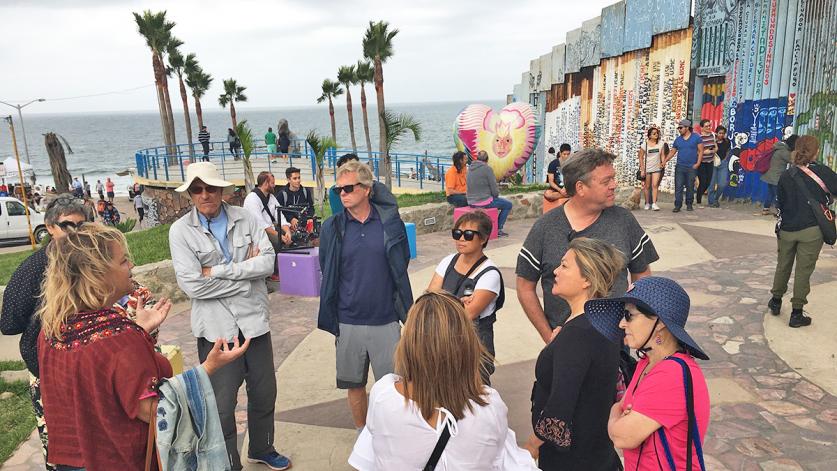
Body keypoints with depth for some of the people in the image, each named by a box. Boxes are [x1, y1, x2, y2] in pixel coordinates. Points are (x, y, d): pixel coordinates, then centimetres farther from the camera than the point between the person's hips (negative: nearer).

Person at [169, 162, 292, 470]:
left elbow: (268, 261, -11)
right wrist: (247, 271, -12)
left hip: (254, 320, 3)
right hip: (217, 328, -3)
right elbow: (192, 285, -16)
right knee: (222, 405, 7)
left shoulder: (244, 219, 0)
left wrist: (219, 271, -17)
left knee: (264, 393, 19)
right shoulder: (181, 231, -7)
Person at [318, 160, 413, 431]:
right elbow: (327, 273, 7)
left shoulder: (390, 222, -4)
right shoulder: (332, 227, -2)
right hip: (348, 322, 1)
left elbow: (401, 265, 6)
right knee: (354, 384, 15)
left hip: (386, 320, -1)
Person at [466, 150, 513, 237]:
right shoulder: (487, 169, -14)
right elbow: (495, 190, -14)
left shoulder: (470, 168, 7)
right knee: (508, 205, 14)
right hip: (484, 202, -7)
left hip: (472, 202, 7)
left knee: (494, 201, 36)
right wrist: (496, 194, 10)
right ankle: (498, 229, 13)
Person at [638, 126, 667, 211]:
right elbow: (641, 157, -2)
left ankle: (654, 203, -7)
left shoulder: (661, 143, 1)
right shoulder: (644, 145, -5)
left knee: (655, 185, -9)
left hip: (657, 168, 1)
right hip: (647, 169, -1)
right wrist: (642, 169, -6)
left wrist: (663, 163, -13)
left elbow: (662, 155, 6)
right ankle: (647, 203, 17)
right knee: (647, 186, 6)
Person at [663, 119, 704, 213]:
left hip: (691, 167, -2)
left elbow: (701, 151, 0)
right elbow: (672, 152, 15)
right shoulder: (678, 140, 11)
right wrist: (665, 161, 2)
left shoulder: (696, 137, 1)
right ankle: (677, 205, -3)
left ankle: (689, 204, 18)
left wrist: (698, 163, -8)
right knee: (678, 187, -4)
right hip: (680, 167, 2)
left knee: (690, 187, 6)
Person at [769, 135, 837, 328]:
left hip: (786, 230, 3)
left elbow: (779, 204, 3)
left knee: (783, 265, 20)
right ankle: (796, 314, 9)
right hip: (811, 230, -2)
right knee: (803, 271, 4)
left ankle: (776, 301, 33)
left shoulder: (786, 176, -2)